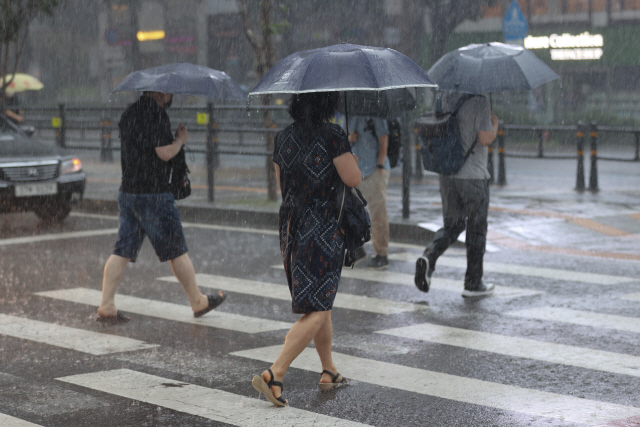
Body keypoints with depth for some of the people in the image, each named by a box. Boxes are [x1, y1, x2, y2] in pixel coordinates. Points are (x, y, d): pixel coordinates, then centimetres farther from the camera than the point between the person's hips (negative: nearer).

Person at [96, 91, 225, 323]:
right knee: (177, 251, 5)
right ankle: (198, 302, 17)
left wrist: (172, 138, 18)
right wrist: (180, 140, -1)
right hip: (154, 193, -8)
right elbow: (165, 153, -20)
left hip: (127, 191, 8)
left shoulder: (129, 113, 13)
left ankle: (106, 306, 2)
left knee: (122, 251, 7)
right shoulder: (156, 114, -15)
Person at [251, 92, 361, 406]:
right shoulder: (332, 136, -14)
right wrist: (351, 159, 10)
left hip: (291, 227, 7)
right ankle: (274, 374, -14)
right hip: (324, 231, -7)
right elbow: (353, 180, -10)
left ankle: (329, 372, 31)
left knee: (320, 304, 21)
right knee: (317, 309, -3)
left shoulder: (283, 137, 6)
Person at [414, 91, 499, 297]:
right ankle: (473, 284, 16)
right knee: (476, 230, 8)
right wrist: (495, 124, 1)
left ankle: (429, 256, -8)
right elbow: (485, 138, -20)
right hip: (474, 176, -5)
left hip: (447, 174, 6)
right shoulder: (480, 101, -15)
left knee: (452, 226, 18)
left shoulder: (446, 97, 5)